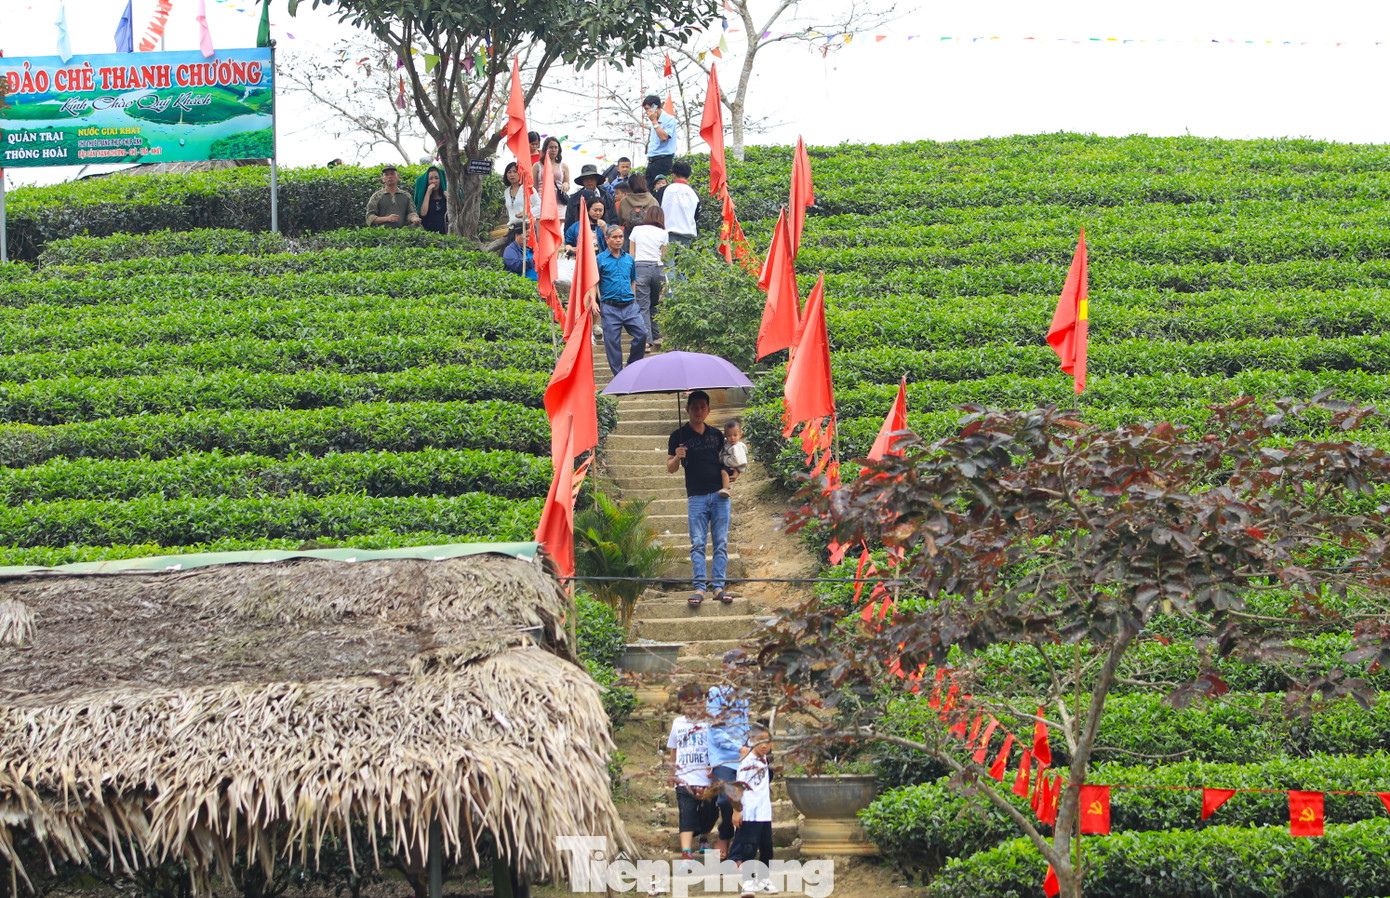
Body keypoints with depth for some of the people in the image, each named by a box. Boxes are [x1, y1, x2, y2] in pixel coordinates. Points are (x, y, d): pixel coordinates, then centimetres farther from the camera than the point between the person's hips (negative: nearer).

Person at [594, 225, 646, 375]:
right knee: (612, 341, -2)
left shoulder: (629, 259, 14)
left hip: (630, 306, 4)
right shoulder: (600, 259, 0)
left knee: (642, 334, -9)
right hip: (610, 307, -4)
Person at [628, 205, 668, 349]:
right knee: (655, 304, 16)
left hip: (640, 268, -1)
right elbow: (663, 256, 9)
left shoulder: (637, 230, 8)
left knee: (643, 305, -4)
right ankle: (656, 336, 16)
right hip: (657, 268, 1)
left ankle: (647, 339, -12)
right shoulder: (662, 233, 7)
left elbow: (631, 255, 11)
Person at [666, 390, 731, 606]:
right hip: (696, 497, -2)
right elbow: (670, 468, 3)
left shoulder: (716, 434, 12)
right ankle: (699, 587, -6)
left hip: (719, 494, 2)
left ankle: (718, 586, 1)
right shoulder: (679, 436, 4)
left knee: (721, 542, 0)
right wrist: (677, 458, -19)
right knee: (697, 543, -5)